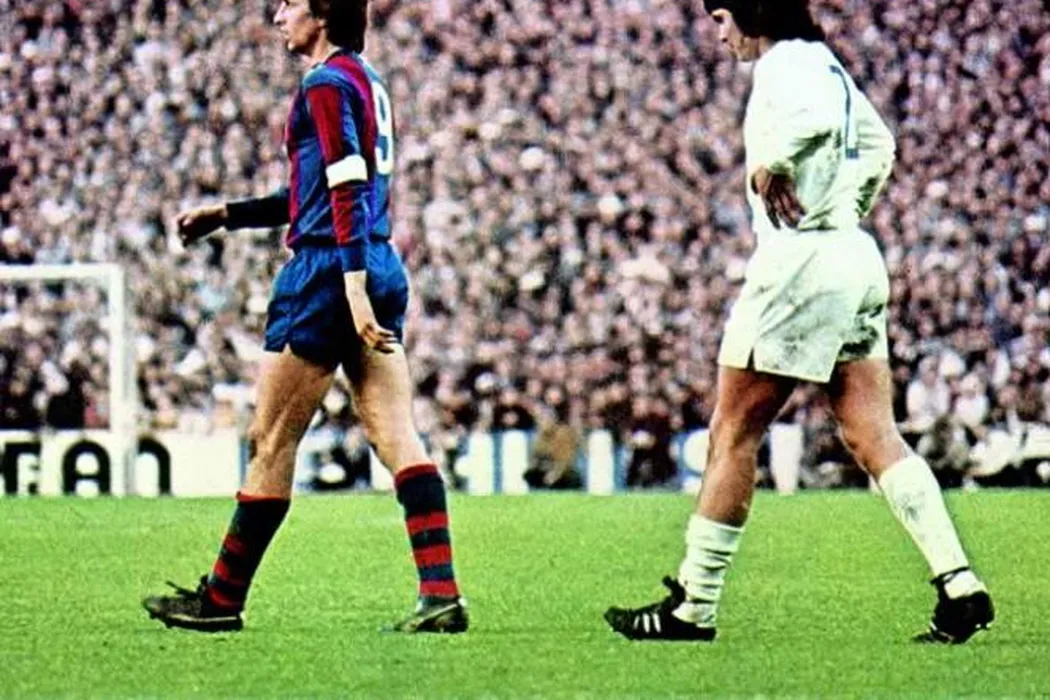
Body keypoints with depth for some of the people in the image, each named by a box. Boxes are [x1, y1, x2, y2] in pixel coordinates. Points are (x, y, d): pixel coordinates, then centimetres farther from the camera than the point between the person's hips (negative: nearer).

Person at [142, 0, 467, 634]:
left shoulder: (327, 83, -10)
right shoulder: (365, 79, 19)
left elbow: (347, 193, -19)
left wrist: (354, 290, -26)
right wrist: (226, 215, 28)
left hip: (329, 273, -9)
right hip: (382, 270, 9)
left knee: (271, 440, 0)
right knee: (396, 436, 1)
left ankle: (221, 600, 8)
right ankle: (442, 595, -10)